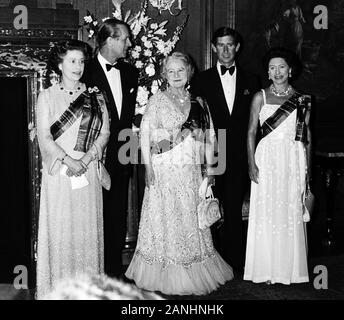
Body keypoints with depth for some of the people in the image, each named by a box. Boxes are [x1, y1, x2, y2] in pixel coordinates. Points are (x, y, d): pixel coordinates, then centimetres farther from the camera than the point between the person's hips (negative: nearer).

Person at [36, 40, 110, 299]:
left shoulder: (95, 96, 9)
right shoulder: (47, 96, 5)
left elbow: (105, 132, 4)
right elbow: (44, 136, -3)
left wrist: (85, 159, -9)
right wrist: (68, 160, -13)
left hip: (88, 171, 2)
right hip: (57, 171, -1)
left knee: (88, 227, 3)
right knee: (58, 228, 0)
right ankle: (57, 288, 10)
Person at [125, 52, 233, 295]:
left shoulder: (198, 103, 11)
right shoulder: (158, 100, 1)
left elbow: (209, 137, 12)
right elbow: (145, 132, -5)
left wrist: (209, 167, 5)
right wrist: (148, 166, -13)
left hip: (191, 172, 4)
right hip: (164, 170, -3)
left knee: (192, 221, 7)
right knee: (165, 220, 1)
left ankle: (193, 276, 19)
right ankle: (165, 277, 12)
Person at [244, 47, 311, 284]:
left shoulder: (302, 100, 7)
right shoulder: (260, 97, 4)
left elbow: (307, 137, 8)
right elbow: (251, 132, 2)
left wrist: (308, 169, 3)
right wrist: (252, 164, -7)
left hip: (293, 161, 1)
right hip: (267, 159, -1)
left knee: (292, 213, 3)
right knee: (265, 212, 0)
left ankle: (289, 268, 15)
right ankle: (266, 268, 11)